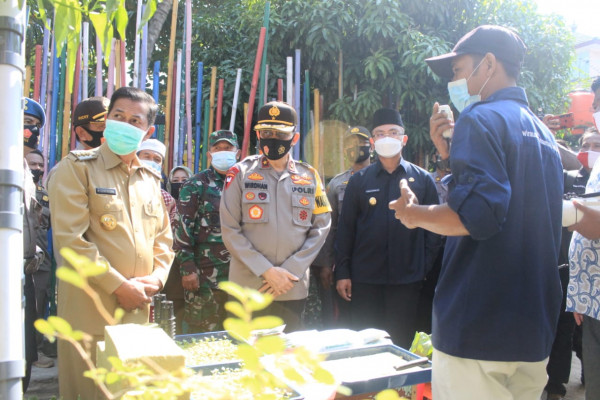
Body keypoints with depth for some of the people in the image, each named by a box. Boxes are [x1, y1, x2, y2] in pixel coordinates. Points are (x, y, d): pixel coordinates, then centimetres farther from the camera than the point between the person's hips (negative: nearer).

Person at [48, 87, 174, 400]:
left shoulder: (149, 178, 13)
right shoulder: (77, 167, -6)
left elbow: (163, 237, 16)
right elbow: (70, 238, -15)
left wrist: (157, 277, -3)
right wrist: (119, 285, -15)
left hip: (138, 309, 6)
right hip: (89, 311, -5)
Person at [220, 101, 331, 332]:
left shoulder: (309, 176, 6)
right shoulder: (240, 173, 0)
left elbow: (321, 228, 3)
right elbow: (230, 230, -4)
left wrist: (291, 271, -8)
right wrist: (266, 271, -12)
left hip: (294, 290, 2)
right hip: (247, 288, -2)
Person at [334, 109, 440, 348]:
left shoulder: (422, 180, 4)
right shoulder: (359, 180, 6)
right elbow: (345, 228, 5)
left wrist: (427, 268, -3)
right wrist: (342, 272, 0)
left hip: (407, 280, 0)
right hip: (365, 278, 1)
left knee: (401, 343, 9)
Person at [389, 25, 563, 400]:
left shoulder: (480, 118, -11)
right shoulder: (542, 132, 16)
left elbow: (477, 214, -25)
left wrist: (415, 214, -8)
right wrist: (451, 153, 13)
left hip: (479, 328, -9)